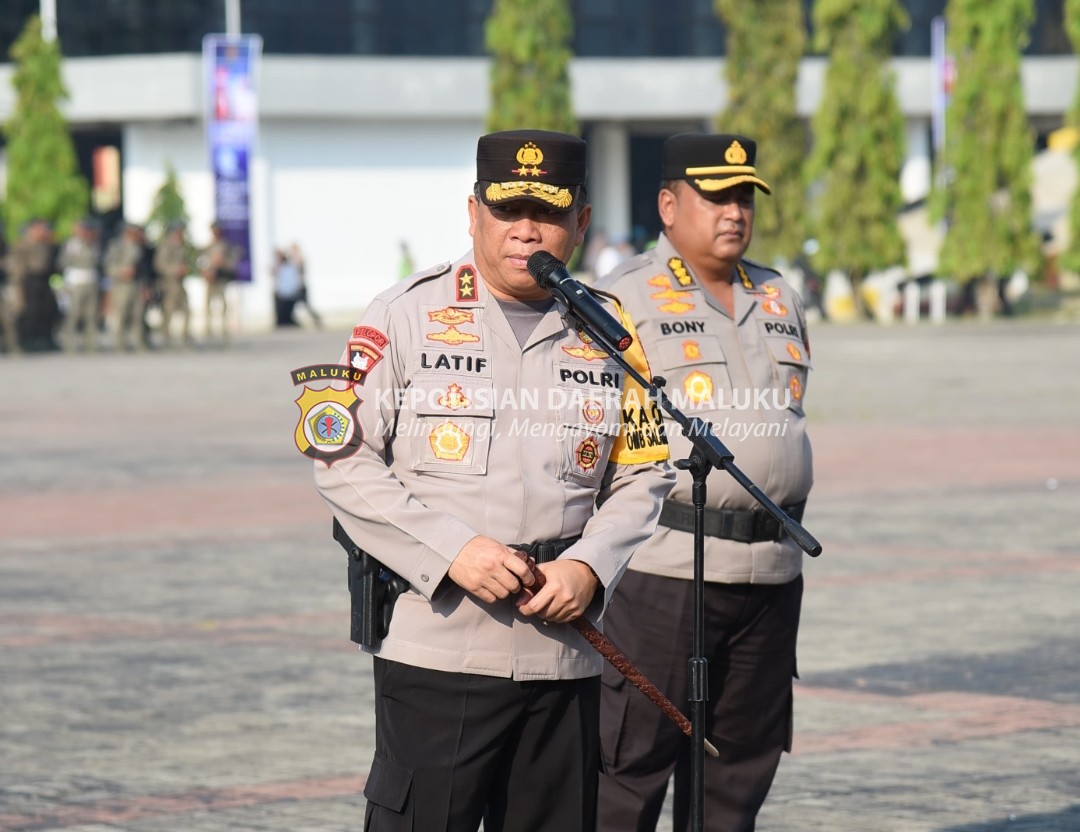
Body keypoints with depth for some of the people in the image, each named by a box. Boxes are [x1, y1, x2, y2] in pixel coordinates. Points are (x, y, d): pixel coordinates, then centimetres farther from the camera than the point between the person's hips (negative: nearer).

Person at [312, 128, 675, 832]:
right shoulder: (405, 317, 1)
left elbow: (643, 475, 14)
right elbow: (343, 461, -4)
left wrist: (588, 568, -5)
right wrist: (451, 550, -14)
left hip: (563, 655, 4)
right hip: (434, 649, -4)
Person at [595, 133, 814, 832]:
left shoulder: (780, 300, 18)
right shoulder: (624, 299, -3)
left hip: (771, 572, 6)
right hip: (663, 565, -6)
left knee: (741, 772, 9)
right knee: (629, 767, -6)